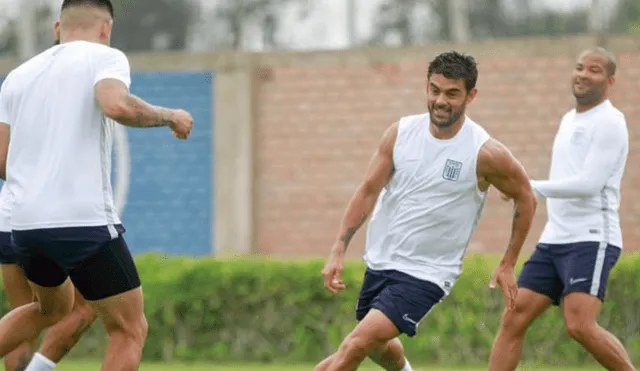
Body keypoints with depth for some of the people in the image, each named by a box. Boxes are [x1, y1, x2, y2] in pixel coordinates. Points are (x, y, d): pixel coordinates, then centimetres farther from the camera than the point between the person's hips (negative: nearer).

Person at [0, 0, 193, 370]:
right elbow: (116, 105, -22)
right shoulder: (105, 58, 0)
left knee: (53, 309, 32)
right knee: (130, 330, 7)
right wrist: (169, 116, -6)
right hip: (84, 221, -6)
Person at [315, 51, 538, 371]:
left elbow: (526, 199, -1)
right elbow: (369, 190, -5)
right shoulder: (401, 133, -5)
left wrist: (507, 265, 1)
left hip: (426, 274, -6)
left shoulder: (485, 153, -15)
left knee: (356, 345, -21)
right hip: (380, 262, 6)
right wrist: (339, 250, -14)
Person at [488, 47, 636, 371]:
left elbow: (589, 183, -18)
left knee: (580, 326, -23)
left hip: (591, 239, -9)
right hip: (554, 240, 9)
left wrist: (530, 187, -16)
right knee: (513, 319, 1)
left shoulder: (608, 123, -8)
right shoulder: (570, 119, 20)